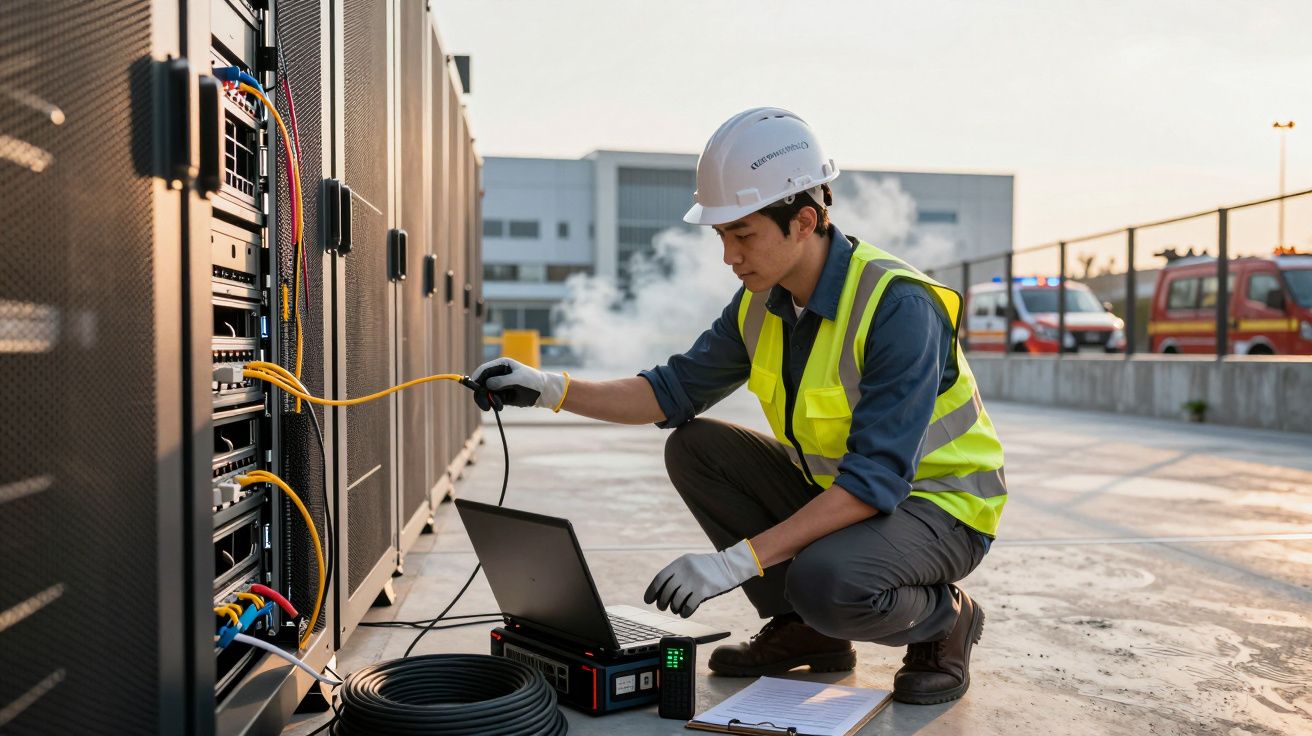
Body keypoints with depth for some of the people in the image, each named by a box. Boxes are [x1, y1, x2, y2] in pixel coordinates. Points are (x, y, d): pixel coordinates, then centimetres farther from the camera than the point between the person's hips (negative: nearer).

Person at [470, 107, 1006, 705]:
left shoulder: (899, 307, -29)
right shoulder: (762, 303, -5)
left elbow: (875, 481, -33)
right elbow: (675, 391, 2)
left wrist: (737, 561, -37)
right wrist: (552, 389, -11)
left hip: (939, 504, -7)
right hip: (833, 487, 8)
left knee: (825, 582, -36)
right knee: (694, 448, -5)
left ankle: (944, 619, 0)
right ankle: (804, 632, 3)